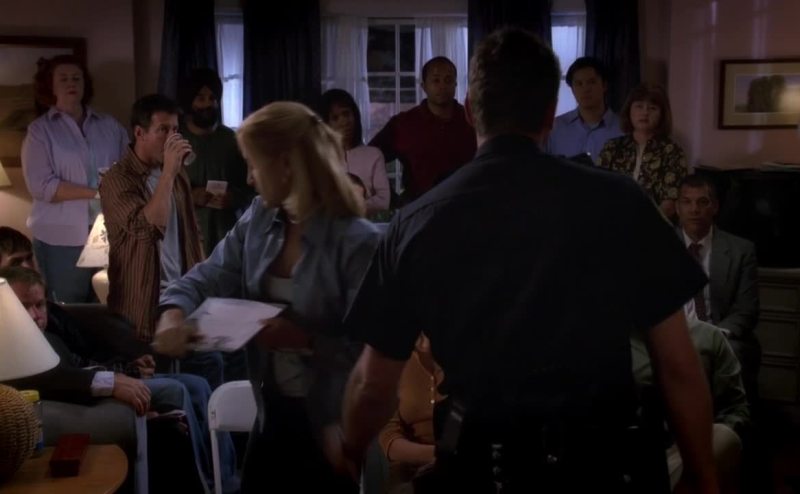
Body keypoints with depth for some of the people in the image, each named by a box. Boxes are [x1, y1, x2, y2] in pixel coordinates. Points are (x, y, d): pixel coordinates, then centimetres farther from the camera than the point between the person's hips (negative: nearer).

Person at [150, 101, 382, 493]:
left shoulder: (357, 241, -21)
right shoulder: (258, 219, 2)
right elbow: (209, 278, 1)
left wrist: (305, 340, -31)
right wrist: (174, 313, -18)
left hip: (333, 424, -6)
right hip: (273, 412, 6)